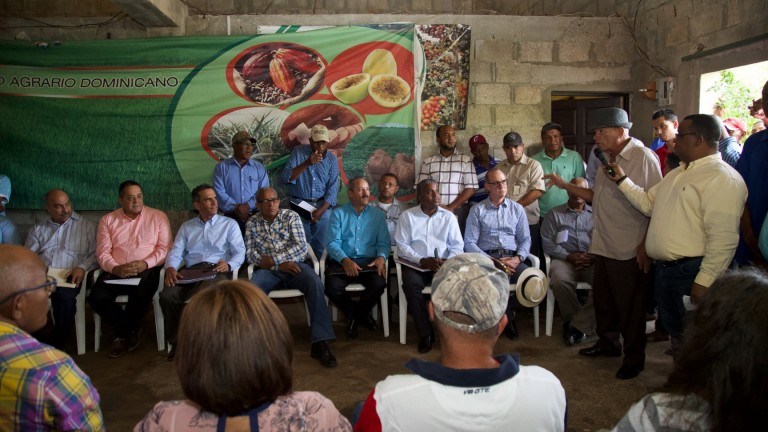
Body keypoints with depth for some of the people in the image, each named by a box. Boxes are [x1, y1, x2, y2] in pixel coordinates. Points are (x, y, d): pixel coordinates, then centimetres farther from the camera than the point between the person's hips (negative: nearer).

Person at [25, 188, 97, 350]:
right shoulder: (38, 229, 23)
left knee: (64, 296, -37)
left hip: (69, 276, -2)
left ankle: (58, 345, -24)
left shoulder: (87, 226, 15)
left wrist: (82, 267, -13)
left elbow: (96, 253, 6)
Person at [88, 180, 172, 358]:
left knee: (140, 295, -33)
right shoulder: (108, 220, 11)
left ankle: (122, 333, 1)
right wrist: (115, 268, -17)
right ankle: (131, 329, 4)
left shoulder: (158, 217, 5)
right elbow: (102, 252, 4)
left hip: (147, 270, -2)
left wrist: (145, 263, -18)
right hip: (116, 272, 3)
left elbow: (165, 248, -1)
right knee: (97, 297, -24)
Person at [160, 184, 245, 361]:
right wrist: (170, 268, -12)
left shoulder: (229, 224, 16)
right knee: (167, 295, -28)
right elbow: (175, 252, 11)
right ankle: (177, 341, -9)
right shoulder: (186, 227, 24)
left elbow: (240, 252, 5)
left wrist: (229, 265, -17)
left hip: (216, 270, -3)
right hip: (191, 271, 3)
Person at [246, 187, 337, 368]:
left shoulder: (291, 216, 5)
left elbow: (302, 247, -5)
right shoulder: (252, 223, 10)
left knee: (315, 283, -31)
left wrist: (273, 259, -13)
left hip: (294, 264, -1)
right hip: (267, 269, 1)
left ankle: (320, 343, -31)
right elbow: (250, 254, 0)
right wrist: (279, 265, -12)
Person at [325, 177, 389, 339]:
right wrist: (345, 260, -23)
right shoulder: (338, 213, 7)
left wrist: (381, 257, -17)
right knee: (332, 287, -31)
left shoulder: (377, 215, 13)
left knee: (379, 283, -30)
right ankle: (361, 315, 0)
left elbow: (383, 243, 6)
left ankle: (354, 316, 0)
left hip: (368, 261, 1)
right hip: (341, 261, -1)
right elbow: (332, 243, -4)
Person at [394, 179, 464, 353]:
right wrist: (422, 260, -15)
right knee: (410, 283, -33)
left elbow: (458, 246, 6)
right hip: (416, 265, -1)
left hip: (443, 265, 1)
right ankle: (425, 333, -19)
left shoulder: (448, 216, 11)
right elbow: (401, 245, -1)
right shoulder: (407, 215, 6)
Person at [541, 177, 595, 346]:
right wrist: (568, 256, -7)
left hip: (592, 261, 1)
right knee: (560, 280, -35)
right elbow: (547, 242, 7)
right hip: (564, 259, -1)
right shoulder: (555, 214, 19)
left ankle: (577, 325, -21)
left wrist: (594, 257, -10)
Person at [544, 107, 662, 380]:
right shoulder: (609, 159, 13)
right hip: (603, 245, 9)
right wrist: (565, 186, 16)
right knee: (602, 298, 20)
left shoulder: (643, 158, -15)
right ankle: (608, 343, 39)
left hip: (629, 250, -9)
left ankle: (634, 358, 21)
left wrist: (646, 245, -20)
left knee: (630, 306, 5)